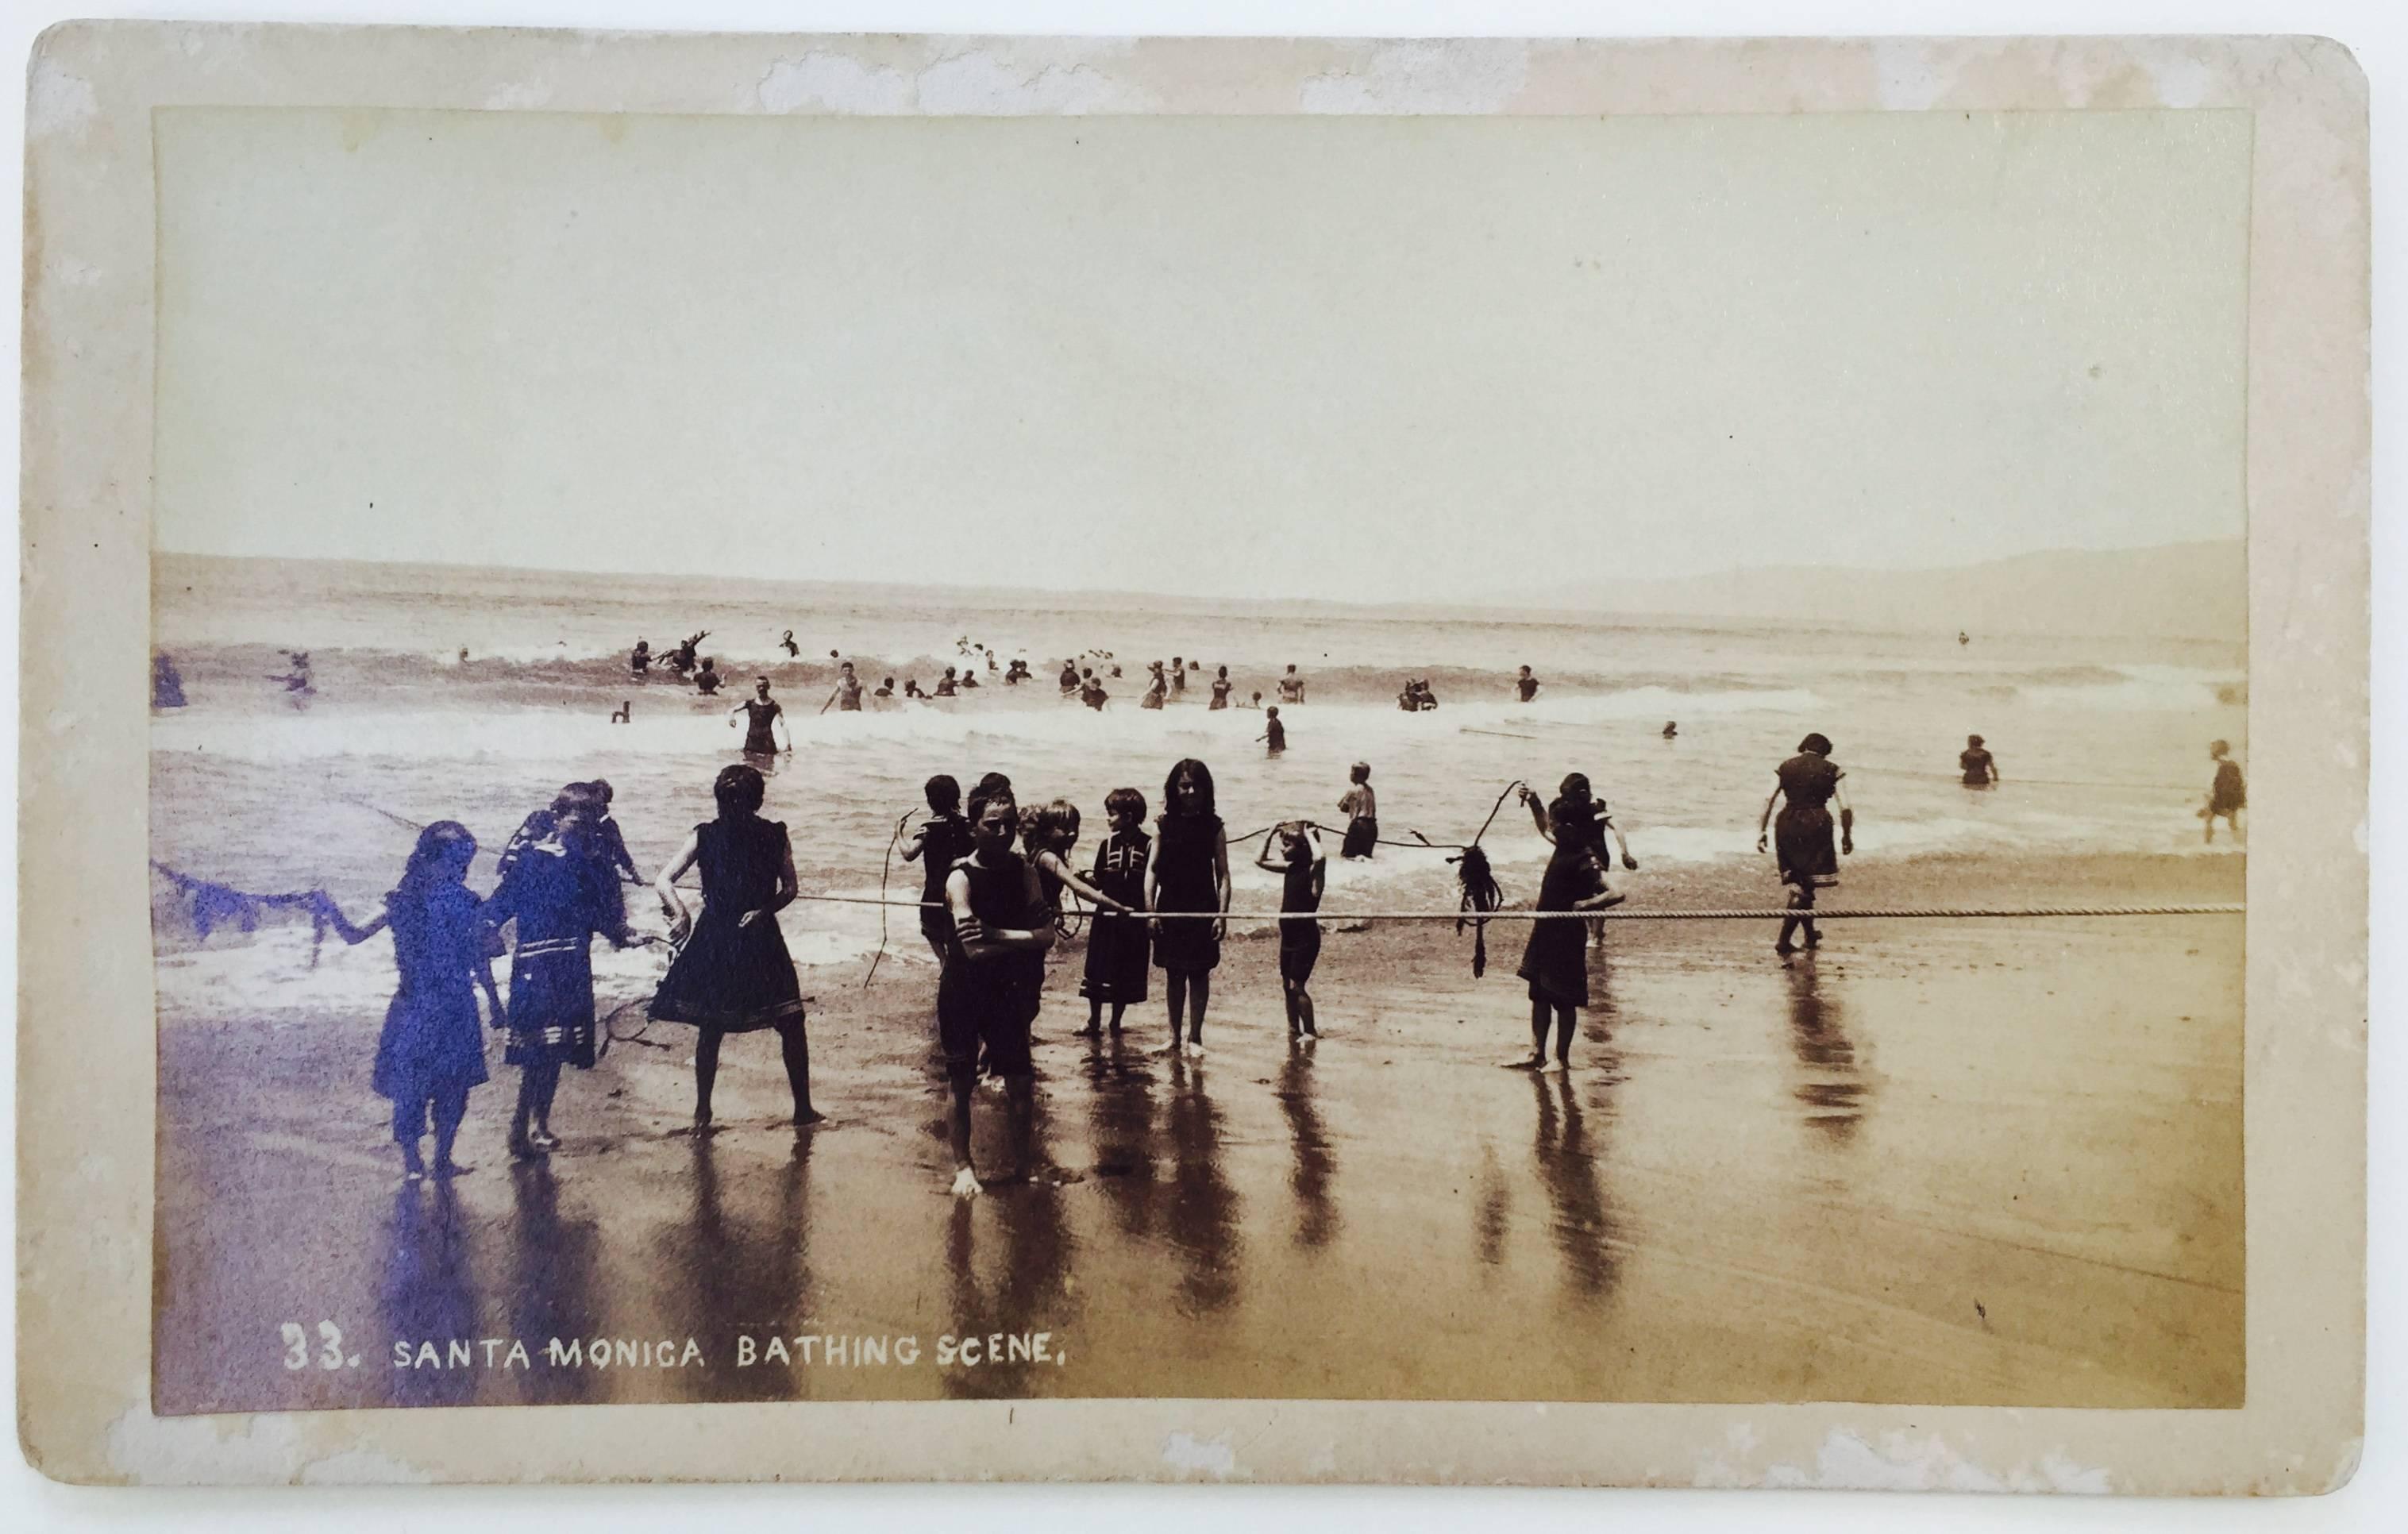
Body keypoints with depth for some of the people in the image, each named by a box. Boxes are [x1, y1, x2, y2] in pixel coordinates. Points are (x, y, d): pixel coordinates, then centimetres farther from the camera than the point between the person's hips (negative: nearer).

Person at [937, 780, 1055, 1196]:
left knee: (1021, 1083, 5)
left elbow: (1046, 935, -14)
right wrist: (1022, 939, -22)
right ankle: (963, 1167, 18)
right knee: (961, 1085, 5)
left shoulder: (1023, 871, -1)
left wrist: (996, 935, -26)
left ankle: (1022, 1163, 20)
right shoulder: (961, 878, -15)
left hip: (1006, 992, 4)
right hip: (962, 994, -4)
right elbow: (974, 949, -28)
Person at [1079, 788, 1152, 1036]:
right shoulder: (1107, 844, 5)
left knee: (1126, 976, 6)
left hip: (1135, 920, -2)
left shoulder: (1148, 845, -5)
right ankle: (1094, 1022, 15)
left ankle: (1115, 1024, 19)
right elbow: (1098, 882, 7)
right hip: (1107, 916, 2)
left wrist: (1151, 916, -9)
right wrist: (1087, 876, -14)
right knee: (1098, 970, 3)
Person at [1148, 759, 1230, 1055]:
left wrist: (1222, 913, -9)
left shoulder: (1213, 826, -1)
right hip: (1170, 910, 1)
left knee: (1199, 974, 3)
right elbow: (1152, 869, 1)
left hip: (1203, 911, -1)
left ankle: (1195, 1036, 11)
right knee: (1173, 974, 9)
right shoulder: (1163, 825, 1)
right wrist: (1150, 909, -7)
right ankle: (1174, 1036, 18)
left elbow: (1223, 874, -1)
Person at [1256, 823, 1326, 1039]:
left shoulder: (1312, 870, -15)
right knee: (1287, 984, 13)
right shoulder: (1290, 868, 7)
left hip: (1305, 938, -8)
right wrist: (1269, 836, 7)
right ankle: (1294, 1030, 24)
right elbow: (1260, 861, 17)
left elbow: (1320, 858, -40)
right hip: (1289, 936, 8)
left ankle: (1310, 1032, 1)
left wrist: (1309, 835, -25)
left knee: (1297, 985, -8)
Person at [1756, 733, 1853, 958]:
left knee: (1797, 881, 16)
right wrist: (1847, 836, 9)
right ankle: (1784, 941, -10)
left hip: (1788, 825, 3)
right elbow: (1845, 808, -2)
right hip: (1817, 825, -3)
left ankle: (1810, 935, 29)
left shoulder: (1786, 767, 8)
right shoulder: (1831, 770, 3)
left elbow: (1768, 800, 0)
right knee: (1806, 883, 1)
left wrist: (1760, 831, 3)